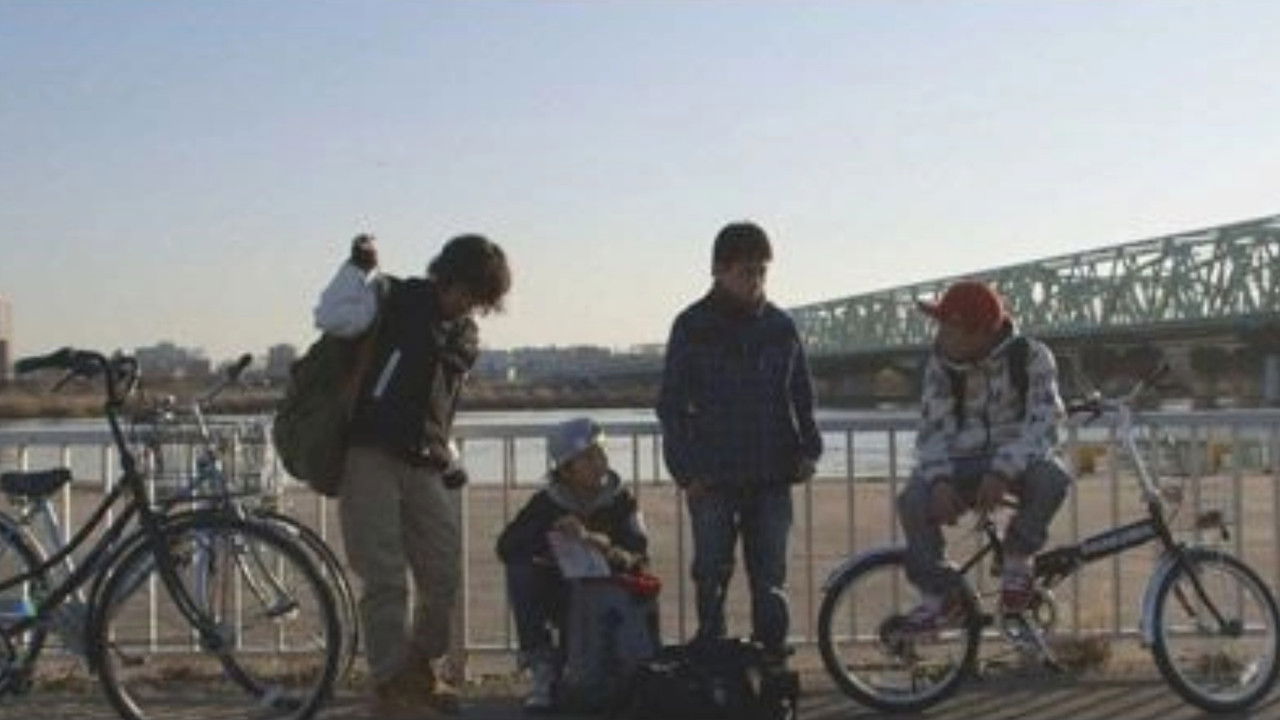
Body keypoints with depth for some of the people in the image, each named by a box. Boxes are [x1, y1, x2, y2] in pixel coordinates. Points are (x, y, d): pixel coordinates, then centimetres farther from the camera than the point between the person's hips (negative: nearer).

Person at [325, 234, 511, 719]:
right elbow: (328, 315, -16)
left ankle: (420, 671, 28)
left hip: (421, 466, 6)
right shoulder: (395, 301, -3)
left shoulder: (465, 337, 16)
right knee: (385, 580, -8)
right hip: (369, 459, -6)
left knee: (444, 575, 6)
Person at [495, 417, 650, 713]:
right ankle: (543, 670, -25)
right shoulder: (547, 503, -5)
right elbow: (505, 546, -19)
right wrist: (552, 536, -31)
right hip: (558, 598, 0)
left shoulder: (621, 501, -4)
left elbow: (639, 560, -15)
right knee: (520, 568, -25)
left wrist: (610, 551, -36)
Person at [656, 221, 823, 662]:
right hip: (713, 480, -2)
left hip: (771, 478, 2)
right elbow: (671, 405, 1)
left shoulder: (780, 327, 7)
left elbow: (802, 396, 15)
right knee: (711, 578, 3)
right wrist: (685, 469, -6)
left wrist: (808, 450, 1)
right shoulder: (692, 327, -1)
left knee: (770, 580, 4)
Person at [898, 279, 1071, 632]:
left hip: (1020, 459, -2)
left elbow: (1042, 422, -22)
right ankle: (937, 595, -8)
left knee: (1052, 479, -37)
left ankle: (1017, 560, -10)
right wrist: (940, 480, -26)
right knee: (913, 500, -27)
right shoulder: (941, 365, -1)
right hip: (966, 461, 2)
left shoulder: (1031, 356, -11)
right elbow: (933, 429, -5)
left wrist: (1002, 472, -37)